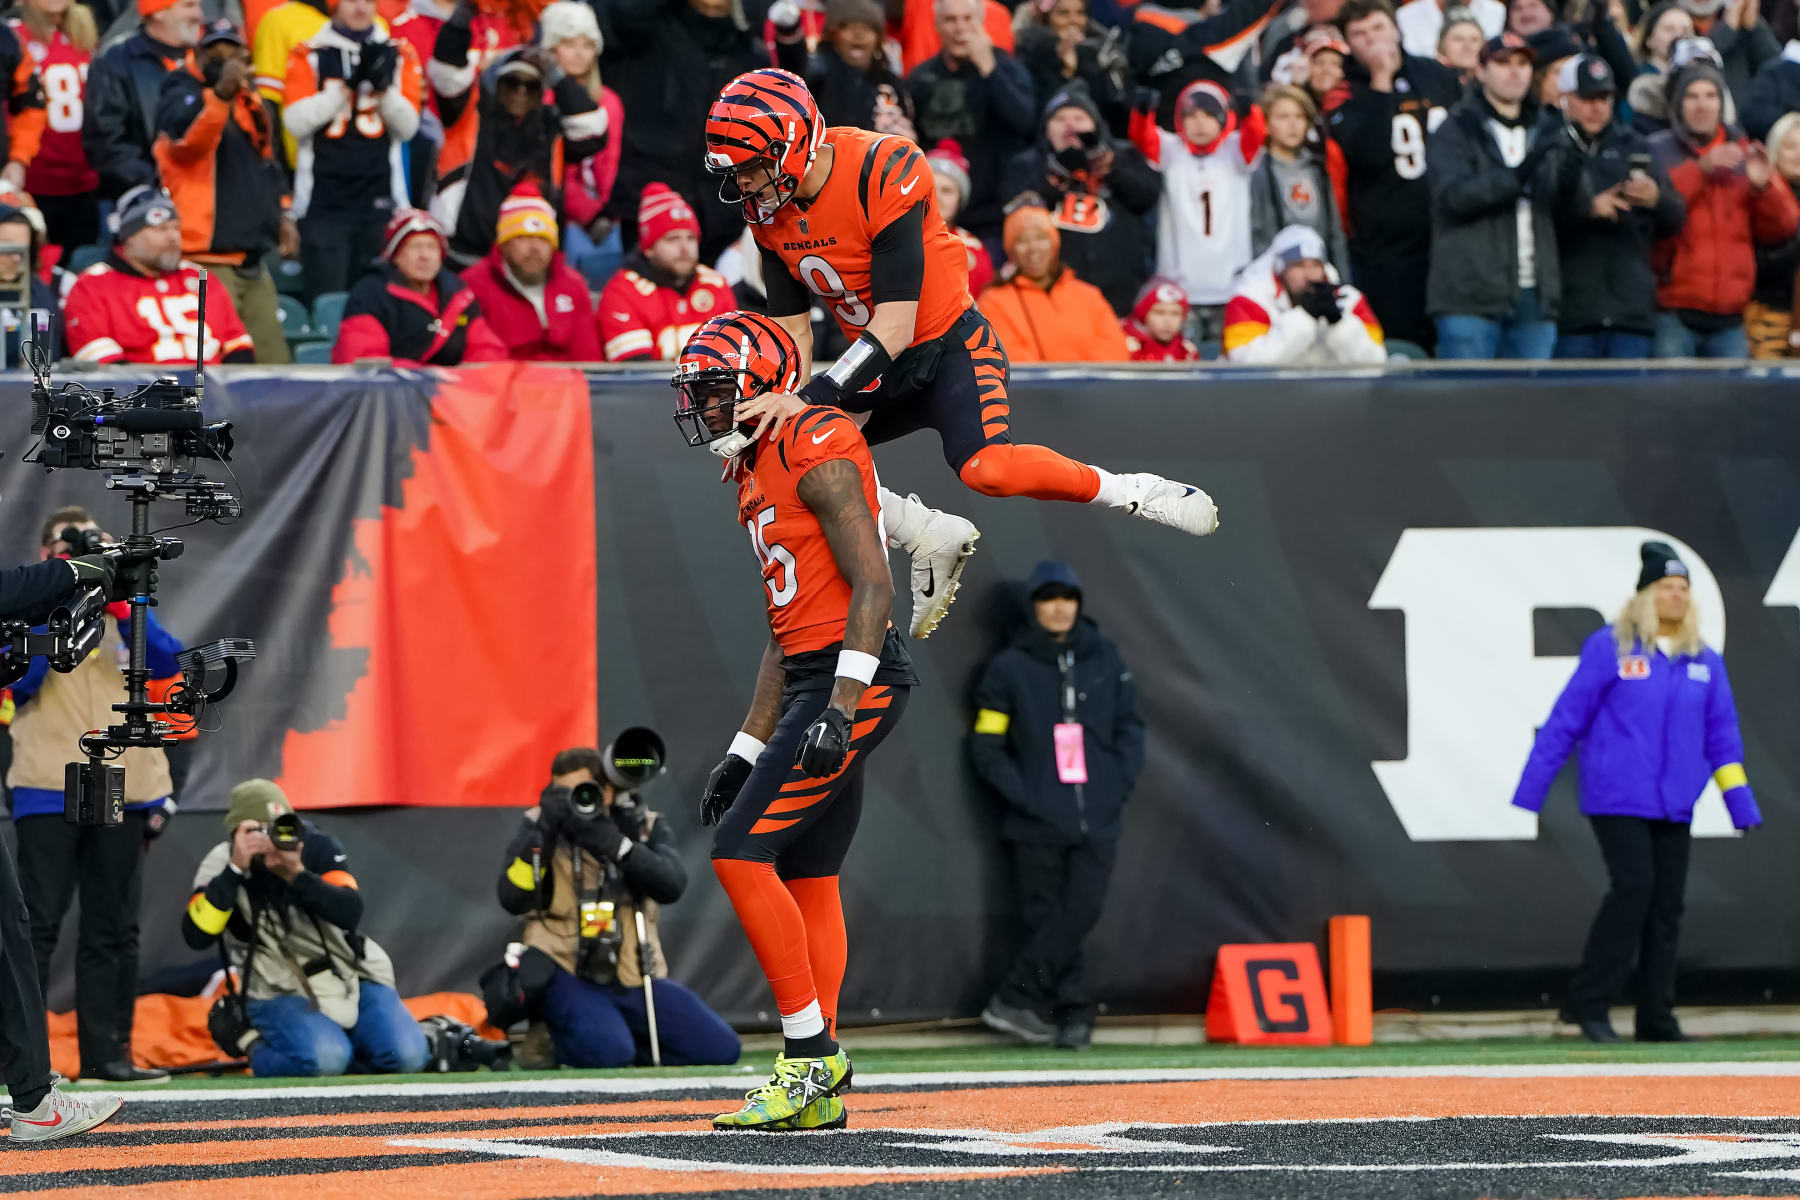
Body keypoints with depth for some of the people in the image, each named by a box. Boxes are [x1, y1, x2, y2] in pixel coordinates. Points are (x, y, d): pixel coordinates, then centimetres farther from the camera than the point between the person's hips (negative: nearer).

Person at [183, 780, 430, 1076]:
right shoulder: (222, 865, -10)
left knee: (405, 1056, -17)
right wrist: (235, 871, -29)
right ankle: (253, 1044, 0)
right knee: (324, 1059, -31)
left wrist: (297, 874, -33)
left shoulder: (317, 846, -8)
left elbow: (351, 913, -20)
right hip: (281, 993, -2)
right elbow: (196, 936, -24)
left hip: (353, 976, 3)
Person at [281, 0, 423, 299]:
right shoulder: (309, 55, 6)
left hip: (379, 200, 2)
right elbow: (295, 121, -7)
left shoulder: (398, 56, 11)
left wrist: (383, 86, -12)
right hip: (323, 203, -2)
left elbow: (408, 125, 4)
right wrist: (346, 85, -11)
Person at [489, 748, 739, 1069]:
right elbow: (513, 900, -11)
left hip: (635, 981, 4)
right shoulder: (539, 826, 3)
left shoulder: (645, 827, 7)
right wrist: (542, 835, -20)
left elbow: (672, 886, -13)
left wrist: (610, 841, -23)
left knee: (721, 1048, -9)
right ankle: (551, 1039, 0)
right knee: (607, 1052, -34)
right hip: (565, 975, -4)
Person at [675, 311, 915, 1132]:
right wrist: (745, 752, 22)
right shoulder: (760, 476, 20)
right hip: (817, 680, 10)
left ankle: (811, 1054, -10)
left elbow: (872, 587, -18)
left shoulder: (817, 453, -10)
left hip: (854, 678, -10)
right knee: (807, 879, 10)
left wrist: (840, 709, -25)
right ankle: (817, 1092, 11)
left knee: (740, 853, -13)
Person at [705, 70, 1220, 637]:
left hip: (952, 346, -8)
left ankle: (1133, 491, -9)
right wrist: (776, 409, -17)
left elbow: (894, 327, -29)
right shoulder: (768, 210, -4)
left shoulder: (885, 172, -27)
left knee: (986, 469, -31)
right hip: (881, 368, 8)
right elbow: (792, 331, 1)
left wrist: (811, 398, -34)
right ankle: (929, 537, 6)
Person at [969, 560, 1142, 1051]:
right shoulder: (1009, 668, 3)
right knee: (1048, 916, -4)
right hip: (1038, 825, -2)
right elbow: (986, 747, 3)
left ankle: (1014, 998, -5)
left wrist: (1118, 786, 1)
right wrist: (1023, 795, -8)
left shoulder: (1104, 658, 10)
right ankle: (1074, 1010, 0)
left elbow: (1130, 728, 14)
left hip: (1096, 823, 2)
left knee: (1080, 912, -9)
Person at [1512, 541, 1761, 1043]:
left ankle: (1657, 1019, 10)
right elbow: (1565, 721, -1)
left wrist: (1744, 811, 9)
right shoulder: (1609, 648, -2)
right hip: (1617, 800, -5)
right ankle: (1588, 1003, -10)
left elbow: (1723, 739, 14)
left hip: (1673, 808, 5)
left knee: (1667, 905, 2)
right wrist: (1528, 795, -2)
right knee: (1634, 885, -18)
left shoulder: (1705, 662, 10)